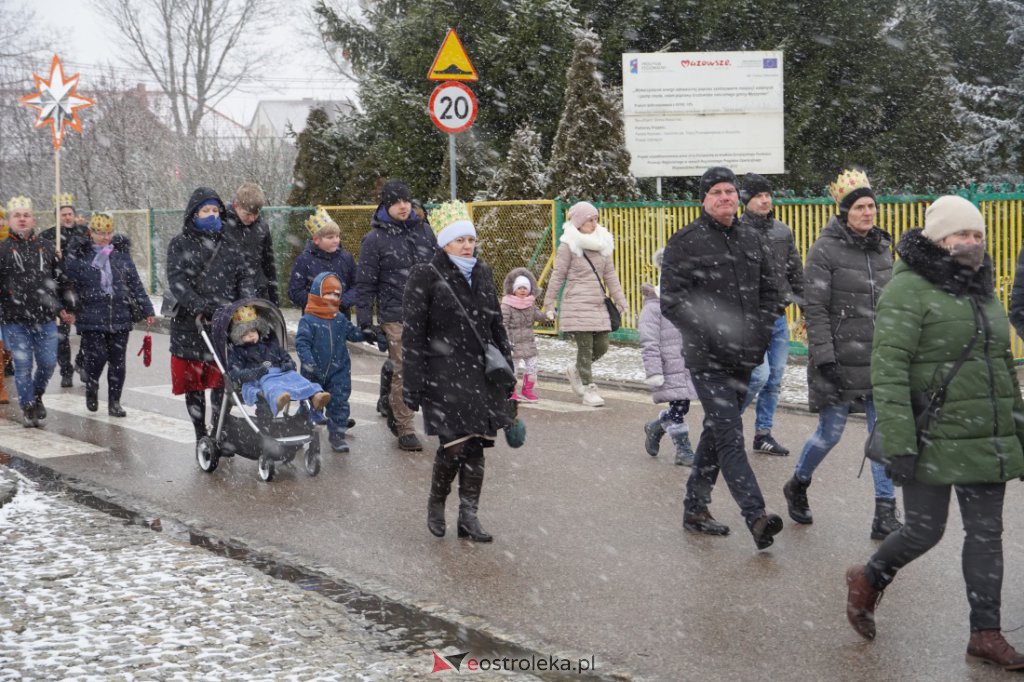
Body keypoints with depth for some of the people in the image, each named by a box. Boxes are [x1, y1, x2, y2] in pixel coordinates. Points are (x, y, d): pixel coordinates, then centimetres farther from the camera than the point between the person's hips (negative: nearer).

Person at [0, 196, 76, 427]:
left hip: (45, 319, 3)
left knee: (48, 363, 3)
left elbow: (63, 280, 19)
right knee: (23, 366, -1)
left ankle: (37, 397, 30)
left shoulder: (46, 248, 11)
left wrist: (67, 308, 17)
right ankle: (27, 406, 14)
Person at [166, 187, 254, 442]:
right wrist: (200, 306, -23)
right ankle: (201, 437, 16)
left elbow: (244, 277, 11)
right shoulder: (180, 244, 5)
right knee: (193, 382, 5)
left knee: (222, 382, -2)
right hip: (190, 325, -1)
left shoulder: (228, 242, 14)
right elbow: (177, 281, -9)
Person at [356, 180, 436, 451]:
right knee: (403, 373, -5)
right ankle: (405, 429, 4)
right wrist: (365, 322, -5)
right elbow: (365, 284, 0)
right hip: (396, 318, -4)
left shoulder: (423, 230, 12)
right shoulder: (375, 239, -1)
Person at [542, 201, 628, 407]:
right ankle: (588, 389, 6)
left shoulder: (601, 244, 12)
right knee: (585, 348, -4)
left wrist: (620, 301, 14)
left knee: (601, 346, 7)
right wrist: (550, 303, -4)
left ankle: (576, 371, 31)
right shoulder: (568, 246, -6)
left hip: (598, 305, 6)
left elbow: (610, 275, 16)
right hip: (577, 306, -6)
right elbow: (557, 276, -3)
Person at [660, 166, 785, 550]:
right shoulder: (686, 243, -6)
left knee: (716, 432, 15)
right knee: (730, 437, -13)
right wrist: (716, 336, -18)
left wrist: (760, 331, 2)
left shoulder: (751, 240, 13)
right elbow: (673, 303, -11)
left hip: (743, 358, 7)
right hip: (707, 359, -7)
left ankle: (695, 509, 27)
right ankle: (756, 517, -20)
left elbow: (770, 292, 20)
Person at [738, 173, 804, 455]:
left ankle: (763, 433, 20)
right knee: (760, 374, -13)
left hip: (778, 316, 6)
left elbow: (796, 273, 17)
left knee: (775, 379, 8)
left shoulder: (783, 232, 10)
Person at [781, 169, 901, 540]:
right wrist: (823, 357, -17)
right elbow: (815, 307, -11)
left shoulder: (882, 248, 11)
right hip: (841, 359, -5)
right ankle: (797, 485, 31)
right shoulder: (825, 249, -8)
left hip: (880, 359, 5)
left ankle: (885, 515, 4)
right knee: (830, 433, 4)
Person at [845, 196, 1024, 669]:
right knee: (924, 531, -1)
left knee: (986, 532, 6)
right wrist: (898, 443, -22)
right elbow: (888, 369, -18)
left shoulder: (982, 291, 14)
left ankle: (985, 634, 13)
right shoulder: (908, 290, -11)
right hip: (934, 441, -7)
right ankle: (868, 581, 28)